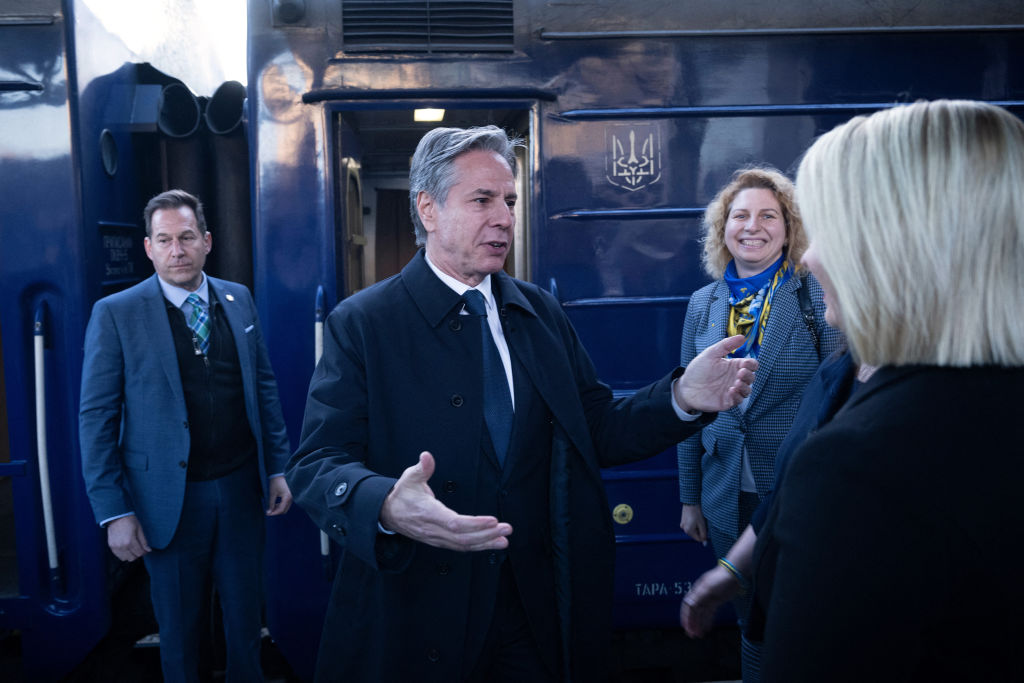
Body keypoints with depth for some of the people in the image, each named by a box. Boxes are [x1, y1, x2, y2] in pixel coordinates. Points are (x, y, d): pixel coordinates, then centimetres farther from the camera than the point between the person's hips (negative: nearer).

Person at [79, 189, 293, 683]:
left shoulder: (238, 300, 4)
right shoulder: (115, 314, -8)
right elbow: (96, 417, -8)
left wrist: (277, 467, 7)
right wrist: (113, 512, -11)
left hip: (242, 489, 3)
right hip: (169, 500, -3)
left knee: (245, 618, 17)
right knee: (178, 629, 14)